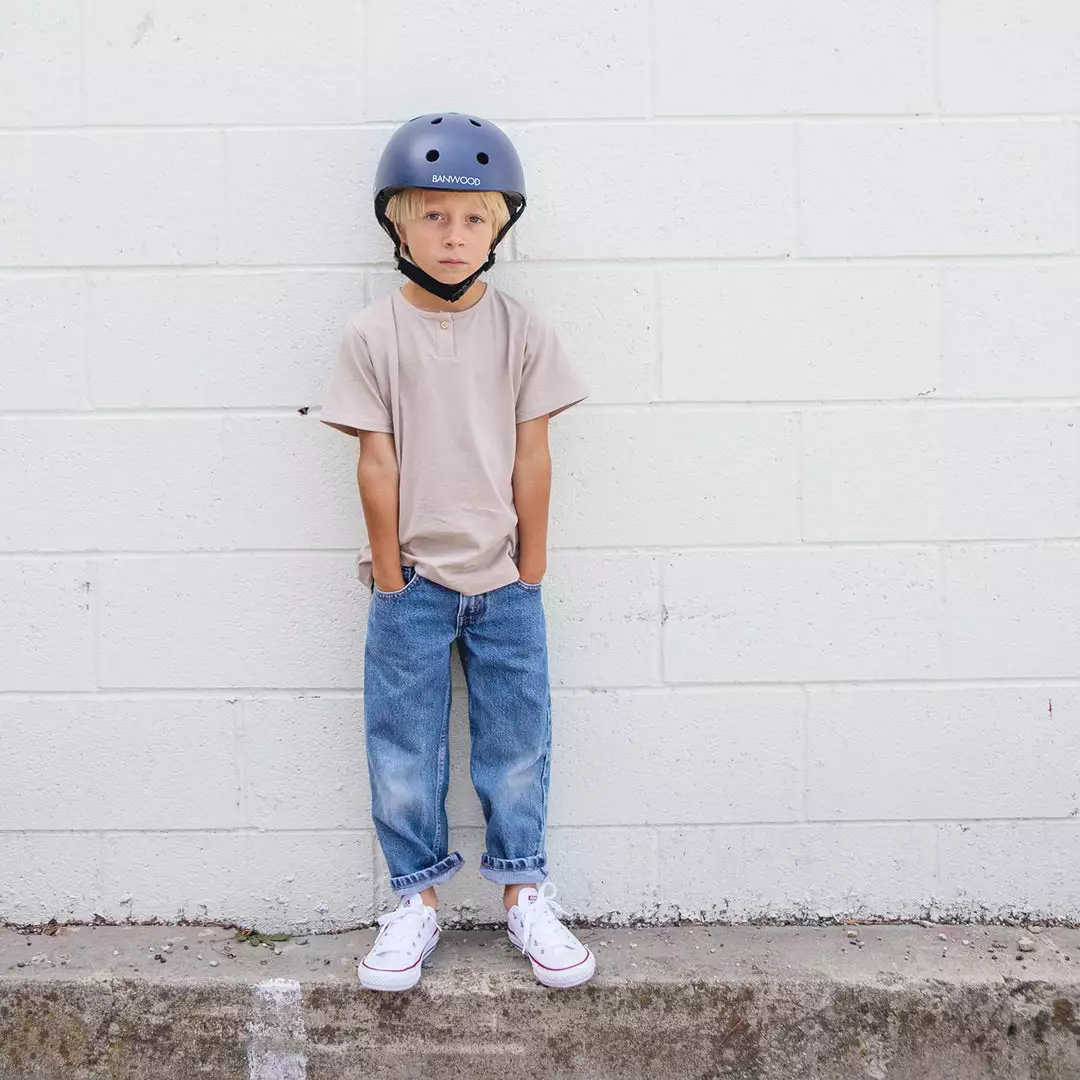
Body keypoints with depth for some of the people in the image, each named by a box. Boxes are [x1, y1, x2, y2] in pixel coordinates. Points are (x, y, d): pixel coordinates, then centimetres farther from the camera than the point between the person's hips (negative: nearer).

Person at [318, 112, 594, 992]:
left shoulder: (521, 331, -2)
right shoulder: (373, 335, -5)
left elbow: (532, 457, -1)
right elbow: (377, 461, -5)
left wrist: (530, 572, -1)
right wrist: (389, 573, -4)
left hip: (504, 581, 1)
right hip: (413, 583, -1)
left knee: (518, 742, 10)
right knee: (403, 750, 9)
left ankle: (525, 893, 26)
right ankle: (417, 899, 25)